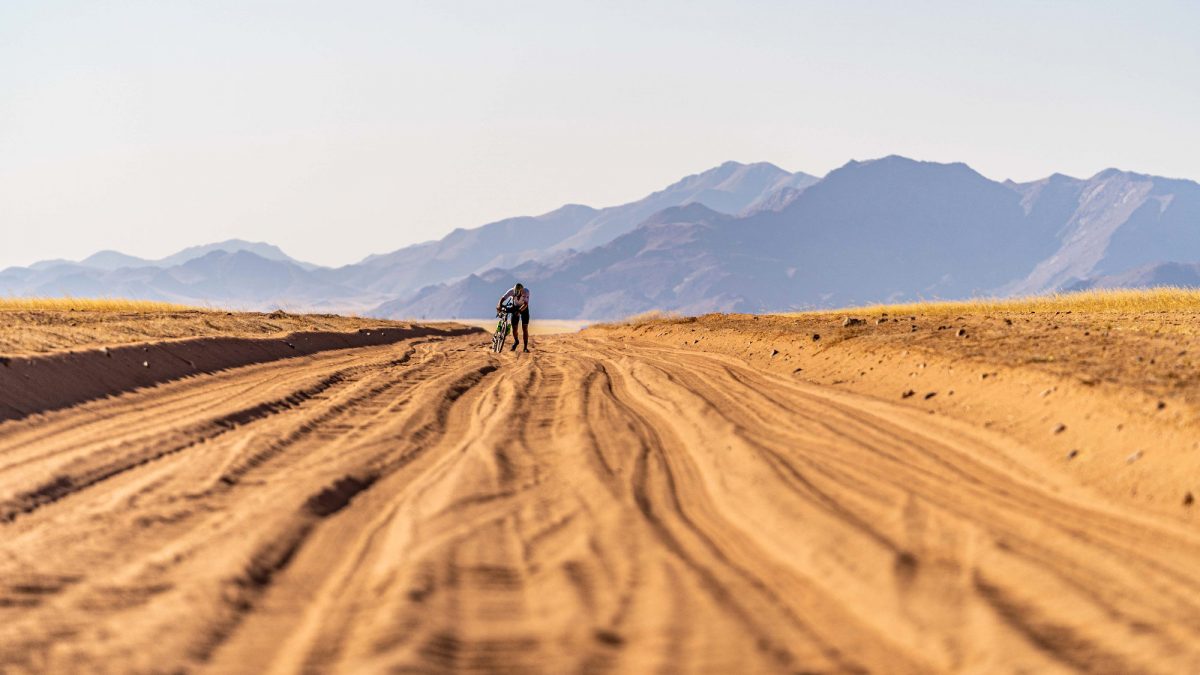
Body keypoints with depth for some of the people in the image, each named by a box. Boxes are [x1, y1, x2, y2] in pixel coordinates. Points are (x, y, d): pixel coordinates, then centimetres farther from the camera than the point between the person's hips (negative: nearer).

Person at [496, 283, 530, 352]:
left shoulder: (526, 291, -30)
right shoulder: (511, 291, -27)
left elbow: (525, 304, -35)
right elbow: (503, 298, -35)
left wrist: (519, 311, -50)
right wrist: (499, 306, -54)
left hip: (523, 308, -1)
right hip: (515, 307, 1)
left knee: (525, 328, -10)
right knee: (514, 328, -1)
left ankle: (525, 347, -3)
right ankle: (516, 341, 29)